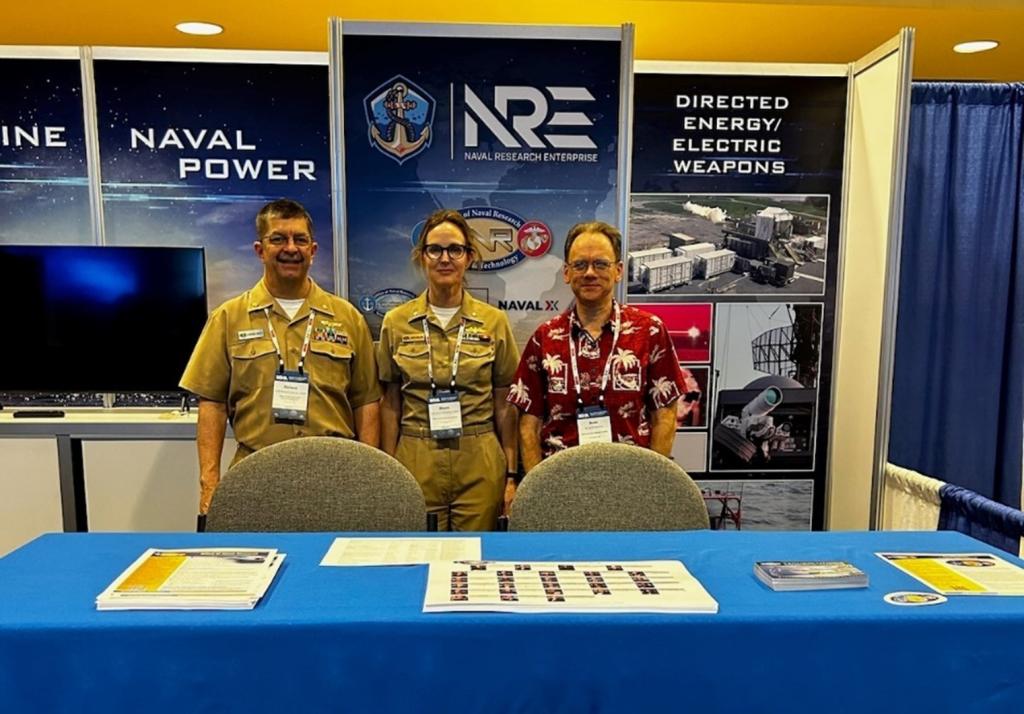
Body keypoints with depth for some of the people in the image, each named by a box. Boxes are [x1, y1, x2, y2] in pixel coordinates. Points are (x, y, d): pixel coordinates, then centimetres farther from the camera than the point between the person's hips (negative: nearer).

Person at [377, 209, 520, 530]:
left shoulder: (494, 321, 0)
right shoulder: (396, 322, 2)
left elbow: (504, 405, 3)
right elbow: (390, 404, 5)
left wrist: (511, 472, 2)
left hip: (480, 463, 0)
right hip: (416, 462, 0)